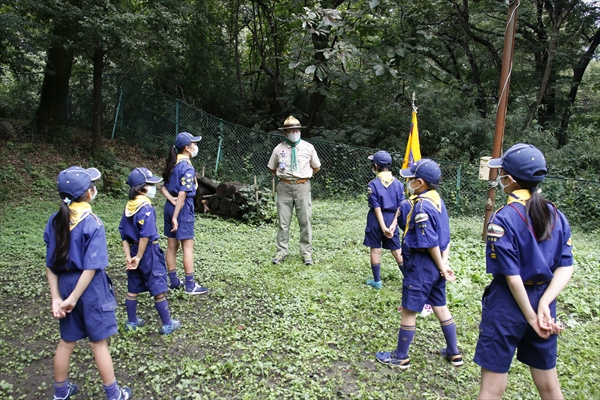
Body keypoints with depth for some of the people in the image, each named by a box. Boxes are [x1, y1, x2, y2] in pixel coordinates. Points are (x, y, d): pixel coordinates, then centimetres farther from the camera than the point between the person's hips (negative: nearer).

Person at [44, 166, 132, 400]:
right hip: (89, 289, -5)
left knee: (67, 341, 21)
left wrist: (56, 297, 1)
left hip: (65, 285, 5)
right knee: (98, 343, 7)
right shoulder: (92, 223, -18)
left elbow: (51, 265, 0)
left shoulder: (55, 221, -1)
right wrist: (73, 299, -14)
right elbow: (91, 267, -21)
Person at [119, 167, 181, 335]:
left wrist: (128, 256, 2)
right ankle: (167, 325, 13)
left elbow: (123, 233, 4)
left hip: (134, 250, 8)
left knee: (132, 289, 18)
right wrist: (139, 257, -16)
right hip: (148, 252, -8)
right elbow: (145, 235, -24)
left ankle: (132, 322, 32)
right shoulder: (146, 207, -20)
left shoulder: (129, 206, 4)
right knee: (158, 290, 3)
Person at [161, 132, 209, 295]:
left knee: (172, 246, 13)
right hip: (183, 208, -9)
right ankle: (190, 285, 1)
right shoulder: (187, 167, -16)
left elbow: (162, 186, 10)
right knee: (188, 246, -3)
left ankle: (173, 281, 23)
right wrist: (175, 217, -21)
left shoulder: (172, 163, 10)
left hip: (169, 207, 9)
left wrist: (171, 199, -6)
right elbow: (182, 194, -20)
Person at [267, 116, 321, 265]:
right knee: (283, 221, 5)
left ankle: (306, 252, 16)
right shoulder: (279, 149, 1)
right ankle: (281, 251, 16)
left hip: (302, 186, 0)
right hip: (284, 187, 0)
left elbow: (316, 167, 13)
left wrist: (305, 175, 8)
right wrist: (283, 175, 7)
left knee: (305, 221, 5)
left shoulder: (308, 147, 1)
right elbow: (272, 168, 14)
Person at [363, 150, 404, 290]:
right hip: (391, 220, 3)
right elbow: (400, 207, -6)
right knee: (397, 251, 13)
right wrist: (393, 225, -8)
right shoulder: (398, 184, -1)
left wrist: (383, 227, -13)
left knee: (375, 250, 8)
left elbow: (376, 208, -14)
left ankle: (377, 281, 17)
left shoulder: (373, 184, -11)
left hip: (376, 220, -3)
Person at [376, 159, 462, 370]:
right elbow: (445, 236, 7)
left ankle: (400, 357, 19)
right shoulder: (437, 200, 6)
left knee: (408, 311, 4)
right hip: (435, 265, 9)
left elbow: (431, 242, -21)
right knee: (440, 307, 20)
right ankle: (454, 353, 33)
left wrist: (442, 267, -11)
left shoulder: (422, 205, -22)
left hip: (421, 265, -9)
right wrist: (444, 262, 2)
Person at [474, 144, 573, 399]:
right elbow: (565, 268, -3)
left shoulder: (503, 218, -18)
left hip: (508, 303, -6)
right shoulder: (556, 215, 2)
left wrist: (531, 316, -9)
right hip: (542, 300, 6)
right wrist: (544, 303, -12)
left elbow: (512, 276, -18)